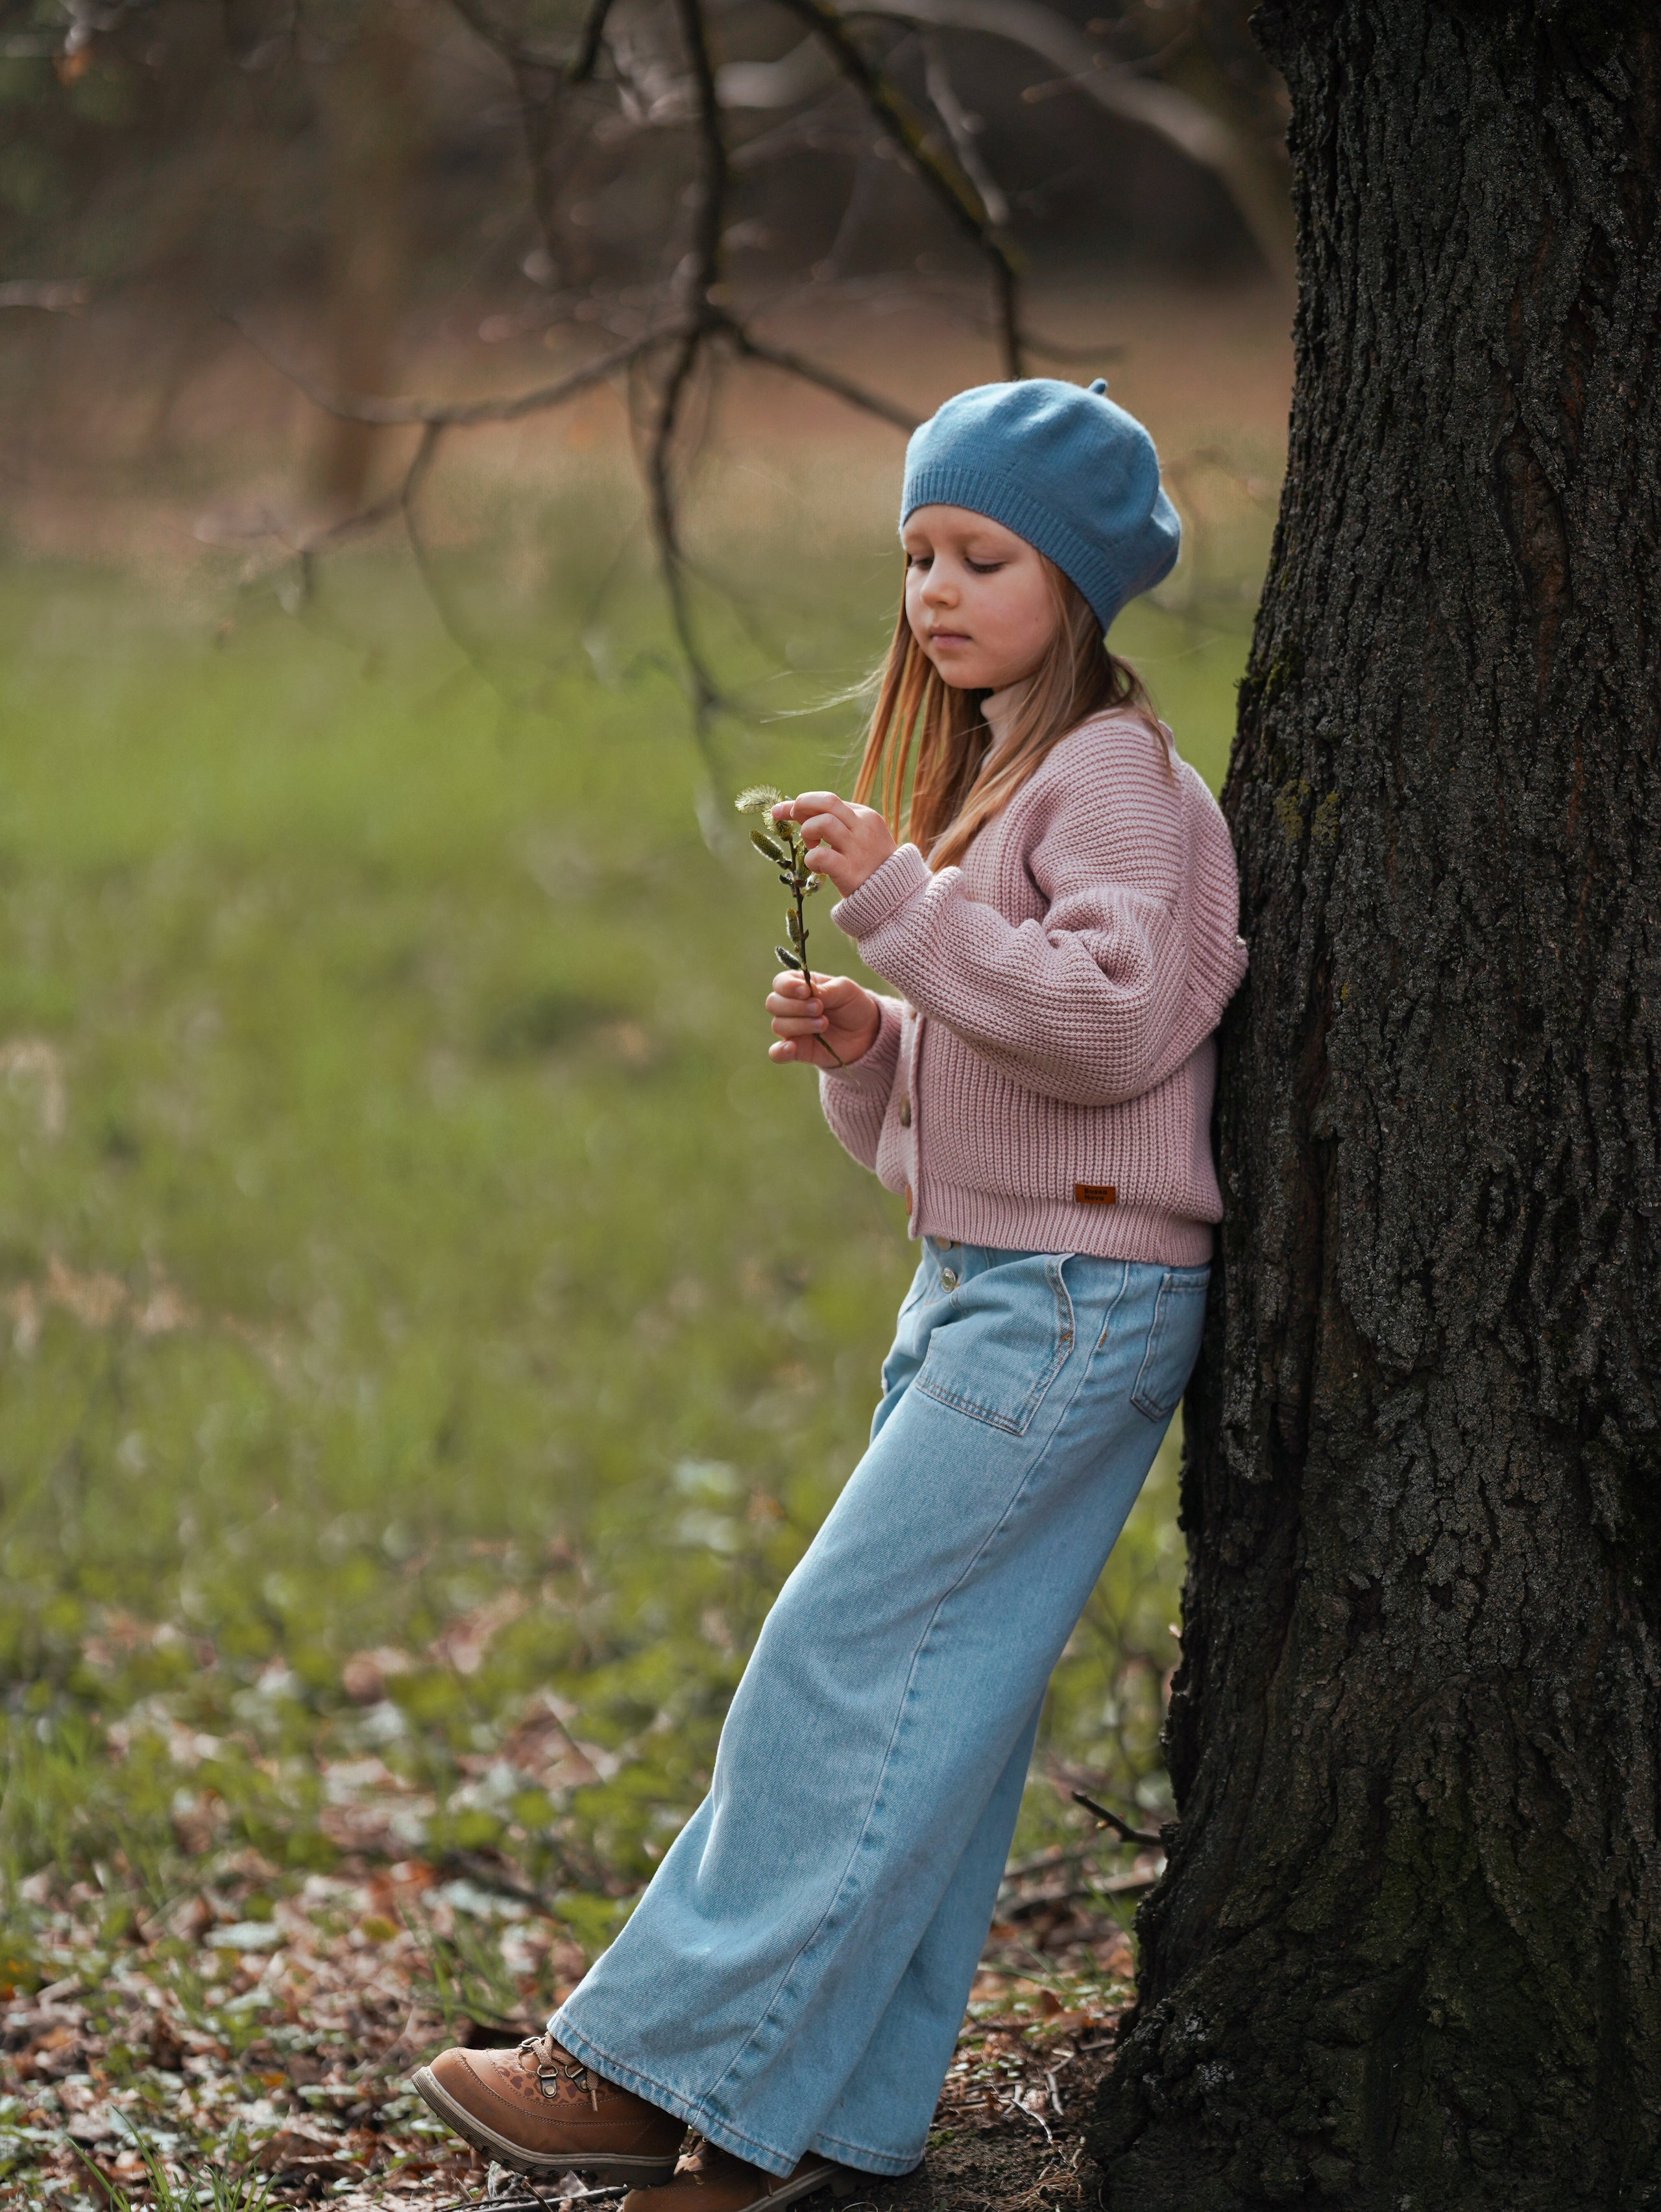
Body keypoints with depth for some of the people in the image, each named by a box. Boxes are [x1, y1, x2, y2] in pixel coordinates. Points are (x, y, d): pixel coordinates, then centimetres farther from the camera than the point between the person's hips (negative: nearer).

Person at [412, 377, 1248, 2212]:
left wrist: (902, 900, -25)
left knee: (844, 1664, -10)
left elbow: (1113, 1017, -25)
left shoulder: (1115, 781, -9)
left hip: (1078, 1300, -9)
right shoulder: (979, 777, 20)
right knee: (925, 1701, 7)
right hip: (978, 1289, 9)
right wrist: (858, 1046, 3)